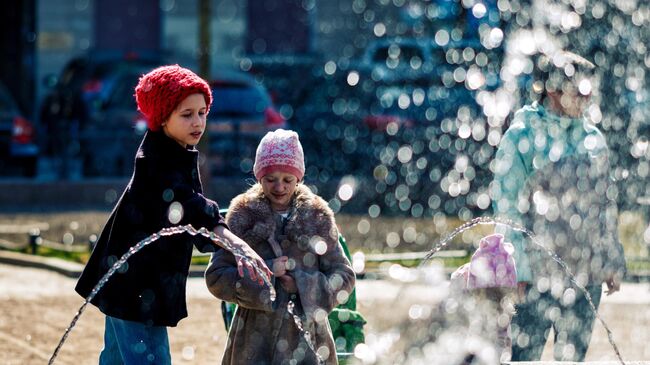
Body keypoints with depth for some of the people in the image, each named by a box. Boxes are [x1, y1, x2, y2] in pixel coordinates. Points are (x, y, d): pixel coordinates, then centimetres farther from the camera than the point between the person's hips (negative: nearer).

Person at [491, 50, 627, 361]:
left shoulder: (593, 138, 9)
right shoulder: (521, 137, -6)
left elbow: (606, 202, 15)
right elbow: (507, 205, -7)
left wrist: (614, 262, 13)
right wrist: (518, 270, -11)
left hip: (586, 273, 5)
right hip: (537, 273, -5)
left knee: (573, 356, 9)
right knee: (526, 353, -3)